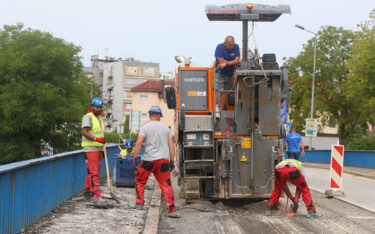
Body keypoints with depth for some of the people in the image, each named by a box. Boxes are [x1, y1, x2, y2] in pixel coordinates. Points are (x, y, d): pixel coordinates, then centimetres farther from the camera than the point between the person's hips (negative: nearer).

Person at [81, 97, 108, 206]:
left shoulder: (99, 118, 21)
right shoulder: (88, 117, -8)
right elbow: (84, 132, -19)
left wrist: (103, 149, 23)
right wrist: (96, 139, -30)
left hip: (98, 148, 9)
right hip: (90, 147, -9)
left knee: (95, 170, 14)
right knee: (94, 172, -15)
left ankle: (88, 191, 28)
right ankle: (96, 197, -21)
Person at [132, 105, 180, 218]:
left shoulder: (145, 127, 1)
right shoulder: (165, 127, 11)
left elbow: (138, 143, -10)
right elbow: (171, 145, 8)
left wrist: (135, 158, -6)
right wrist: (172, 161, 12)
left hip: (149, 160, -3)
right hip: (164, 160, 3)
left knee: (140, 180, 17)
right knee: (166, 185, 3)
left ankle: (139, 203, 14)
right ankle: (171, 210, -2)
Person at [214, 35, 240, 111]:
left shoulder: (236, 47, -4)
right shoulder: (219, 47, -13)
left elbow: (237, 60, -13)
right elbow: (221, 61, -20)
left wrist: (226, 63, -26)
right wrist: (233, 63, -13)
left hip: (230, 74, 4)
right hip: (220, 73, -3)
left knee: (225, 93, 5)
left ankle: (221, 110, 11)